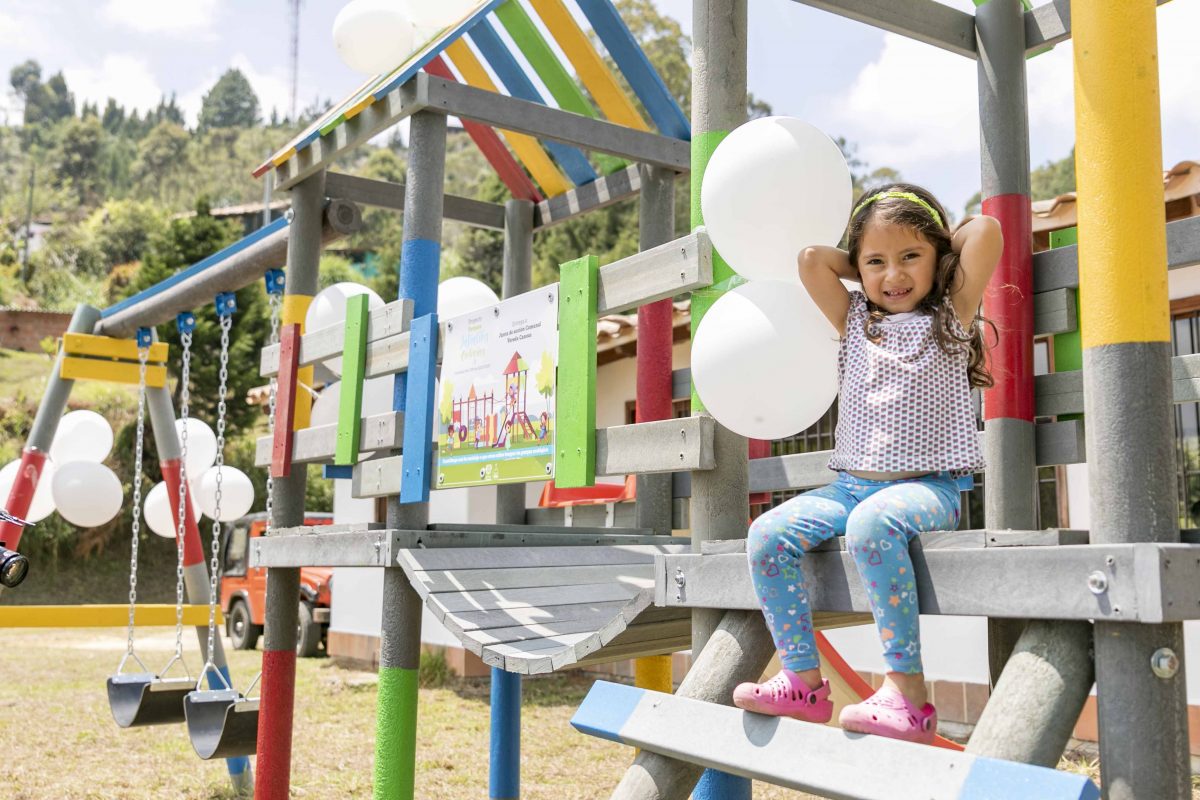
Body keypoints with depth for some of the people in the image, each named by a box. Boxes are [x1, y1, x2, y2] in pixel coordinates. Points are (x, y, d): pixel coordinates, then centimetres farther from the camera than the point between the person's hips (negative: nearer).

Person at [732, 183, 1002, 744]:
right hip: (850, 485, 5)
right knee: (767, 534, -17)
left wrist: (931, 249, 13)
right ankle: (803, 679, -14)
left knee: (871, 524, -37)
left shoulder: (950, 317, 6)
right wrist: (869, 265, 14)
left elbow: (985, 230, -4)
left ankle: (908, 690, -33)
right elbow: (811, 259, 7)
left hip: (928, 487, -5)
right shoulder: (855, 322, 16)